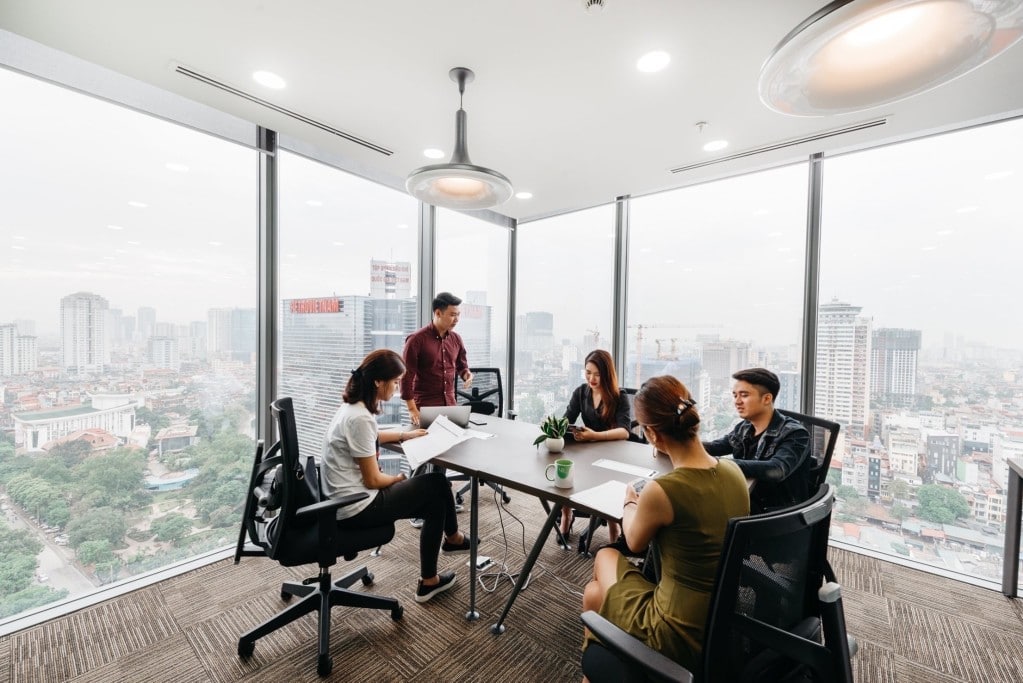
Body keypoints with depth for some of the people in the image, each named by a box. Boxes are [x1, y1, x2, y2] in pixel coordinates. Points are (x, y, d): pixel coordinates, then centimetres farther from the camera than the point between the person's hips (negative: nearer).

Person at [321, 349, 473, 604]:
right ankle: (452, 538, 30)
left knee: (433, 503, 13)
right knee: (437, 485, 2)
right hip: (356, 508, -9)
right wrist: (398, 479, -2)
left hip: (346, 501, 9)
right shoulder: (360, 418, -29)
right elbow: (373, 480, -22)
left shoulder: (352, 406, 2)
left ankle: (429, 581, 27)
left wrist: (405, 435, 20)